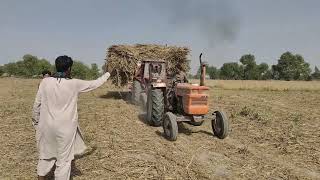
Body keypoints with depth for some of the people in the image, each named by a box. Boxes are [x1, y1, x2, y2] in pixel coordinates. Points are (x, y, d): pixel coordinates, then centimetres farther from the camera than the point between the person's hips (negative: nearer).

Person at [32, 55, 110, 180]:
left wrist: (36, 120, 17)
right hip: (66, 127, -3)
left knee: (46, 154, 23)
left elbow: (37, 104, 1)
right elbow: (95, 84, 2)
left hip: (47, 125, 4)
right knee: (64, 159, 10)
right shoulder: (74, 84, -11)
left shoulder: (45, 82, -5)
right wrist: (107, 75, 19)